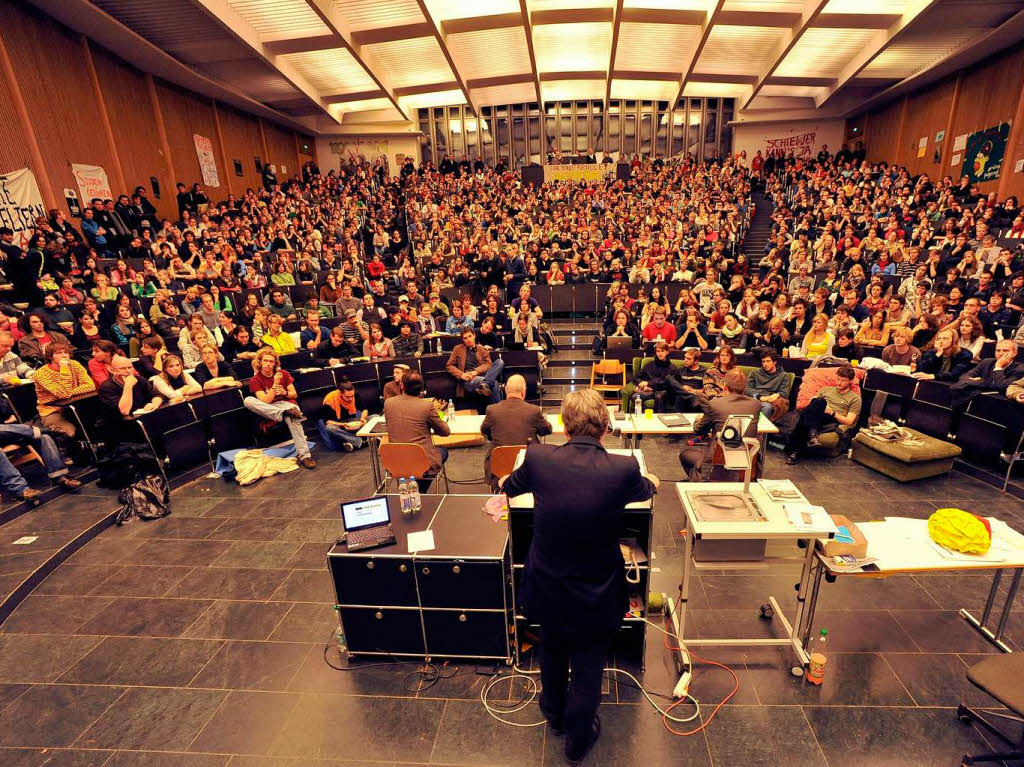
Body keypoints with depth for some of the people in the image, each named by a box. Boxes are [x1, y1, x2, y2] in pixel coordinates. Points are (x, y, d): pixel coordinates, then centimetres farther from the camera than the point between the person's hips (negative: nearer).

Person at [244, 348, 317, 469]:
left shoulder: (283, 374, 10)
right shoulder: (255, 380, 4)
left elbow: (294, 395, 11)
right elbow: (265, 401, -10)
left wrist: (284, 392, -10)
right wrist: (275, 384, -19)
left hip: (287, 404, -1)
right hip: (269, 410, 1)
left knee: (293, 419, -37)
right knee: (248, 400, -28)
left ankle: (303, 455, -44)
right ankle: (286, 413, -40)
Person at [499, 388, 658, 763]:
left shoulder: (538, 458, -19)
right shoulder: (624, 469, -22)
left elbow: (510, 486, 5)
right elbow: (645, 489, 4)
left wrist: (505, 483, 30)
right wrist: (651, 481, 29)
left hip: (546, 587, 3)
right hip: (595, 595, -2)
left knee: (552, 650, 31)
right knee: (588, 667, 23)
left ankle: (554, 712, 57)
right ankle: (577, 739, 47)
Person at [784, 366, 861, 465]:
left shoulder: (855, 398, 18)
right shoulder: (826, 389, 30)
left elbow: (849, 421, 6)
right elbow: (811, 403, 21)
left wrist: (832, 413, -7)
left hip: (833, 422, -3)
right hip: (817, 418, 3)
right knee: (819, 401, -34)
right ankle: (812, 433, -48)